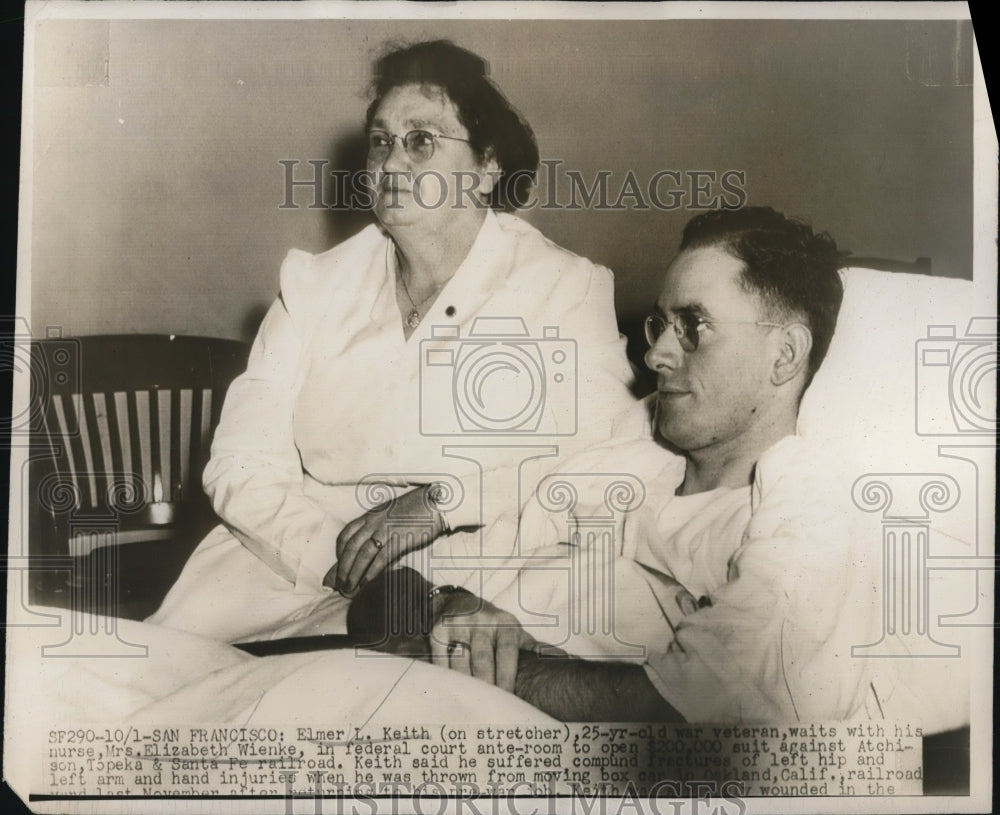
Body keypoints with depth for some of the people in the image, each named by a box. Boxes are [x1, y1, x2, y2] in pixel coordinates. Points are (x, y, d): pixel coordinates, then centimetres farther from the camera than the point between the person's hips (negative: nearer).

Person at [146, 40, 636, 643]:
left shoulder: (567, 288, 2)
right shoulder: (315, 285, 10)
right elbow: (243, 463, 2)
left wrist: (443, 502, -20)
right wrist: (334, 559, -15)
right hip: (296, 564, 3)